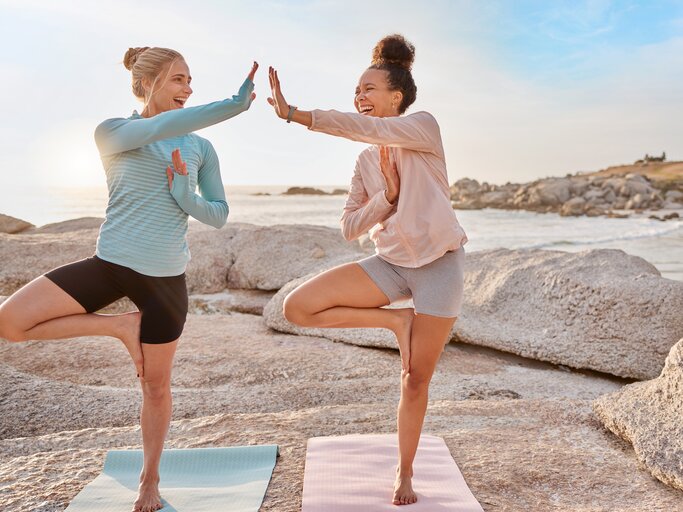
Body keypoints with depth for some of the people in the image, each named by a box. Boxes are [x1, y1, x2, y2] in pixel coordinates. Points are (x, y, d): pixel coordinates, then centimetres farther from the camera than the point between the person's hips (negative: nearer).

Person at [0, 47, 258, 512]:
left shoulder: (200, 148, 6)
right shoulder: (113, 133, -2)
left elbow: (219, 215, 6)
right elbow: (161, 128, -24)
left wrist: (186, 197, -15)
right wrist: (234, 105, -31)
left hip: (165, 278, 1)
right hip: (110, 263, 0)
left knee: (156, 386, 9)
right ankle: (121, 326, 1)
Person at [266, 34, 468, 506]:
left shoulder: (423, 126, -6)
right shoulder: (367, 162, 9)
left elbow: (365, 127, -25)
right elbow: (350, 229, 3)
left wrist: (295, 114, -30)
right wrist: (388, 194, -13)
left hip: (439, 264, -4)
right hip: (391, 264, 5)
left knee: (416, 379, 2)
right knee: (298, 307, -13)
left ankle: (405, 473, 25)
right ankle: (396, 320, -1)